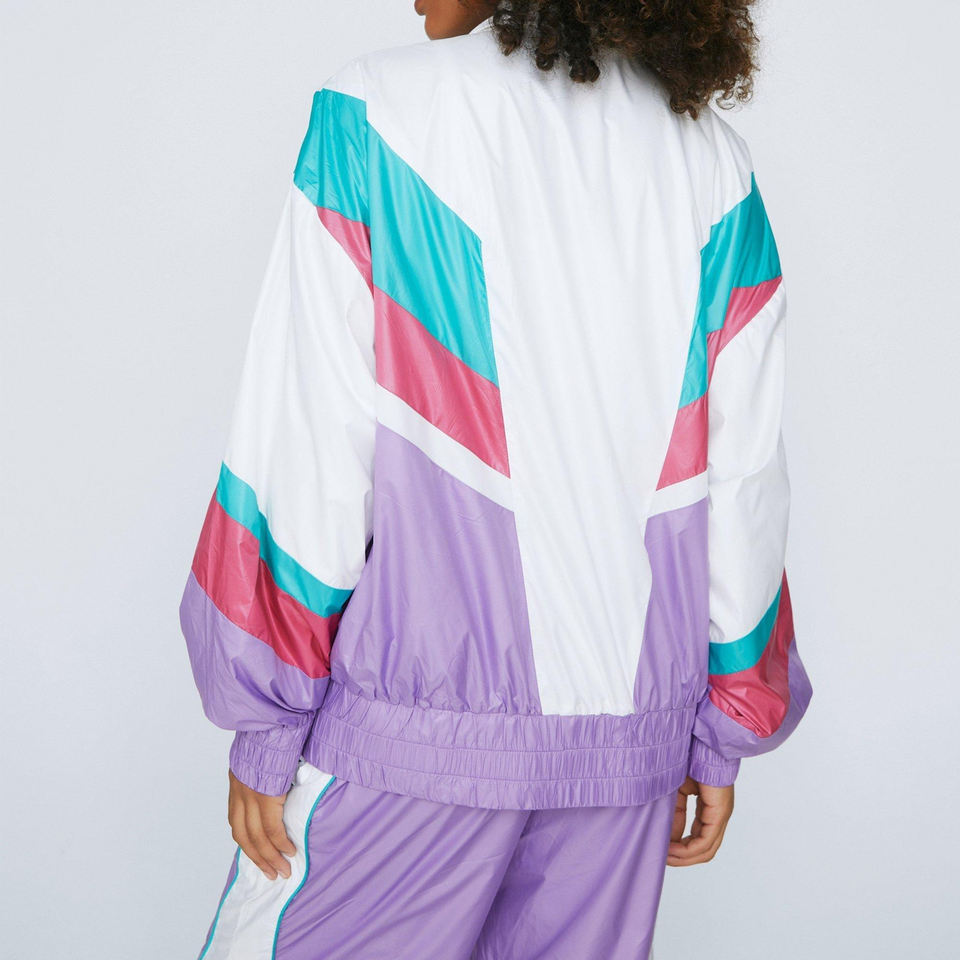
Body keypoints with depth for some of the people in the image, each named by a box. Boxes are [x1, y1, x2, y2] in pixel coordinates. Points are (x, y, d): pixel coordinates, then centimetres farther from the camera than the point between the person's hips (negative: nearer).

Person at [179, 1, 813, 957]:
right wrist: (722, 737, 12)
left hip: (413, 731, -4)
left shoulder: (374, 112, -7)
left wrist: (266, 724, -3)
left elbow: (311, 448, -10)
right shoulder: (713, 159, 5)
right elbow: (745, 480, 4)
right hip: (631, 735, 5)